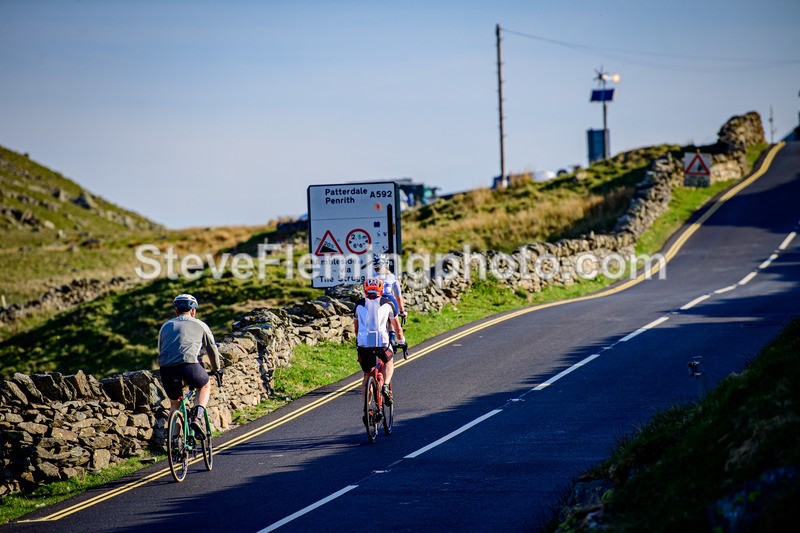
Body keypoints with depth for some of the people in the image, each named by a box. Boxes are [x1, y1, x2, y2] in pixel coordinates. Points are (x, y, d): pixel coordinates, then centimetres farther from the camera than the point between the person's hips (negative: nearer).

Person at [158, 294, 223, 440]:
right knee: (205, 386, 28)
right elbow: (212, 349, 27)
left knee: (174, 404, 23)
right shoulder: (199, 325, 20)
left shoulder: (166, 326, 28)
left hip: (166, 368, 3)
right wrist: (217, 369, 42)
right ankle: (197, 417, 5)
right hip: (188, 365, -3)